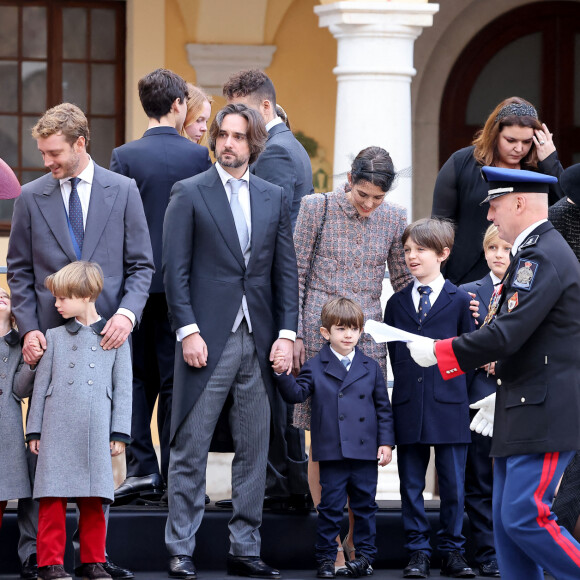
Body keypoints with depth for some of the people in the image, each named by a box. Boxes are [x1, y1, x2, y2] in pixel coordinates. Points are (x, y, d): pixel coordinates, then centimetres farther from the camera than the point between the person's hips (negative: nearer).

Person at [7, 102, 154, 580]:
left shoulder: (123, 191, 5)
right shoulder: (32, 197, 6)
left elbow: (141, 265, 6)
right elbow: (19, 272, 8)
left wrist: (127, 312, -12)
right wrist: (29, 329, -5)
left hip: (106, 335, 0)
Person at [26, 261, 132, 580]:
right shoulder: (54, 337, 12)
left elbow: (122, 388, 8)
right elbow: (41, 385, 12)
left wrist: (119, 433, 3)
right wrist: (34, 430, 7)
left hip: (96, 434, 0)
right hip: (57, 431, 0)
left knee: (93, 501, 2)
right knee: (53, 499, -4)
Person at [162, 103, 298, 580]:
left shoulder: (273, 198, 12)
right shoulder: (190, 194, 1)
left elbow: (286, 270, 11)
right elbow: (176, 269, -3)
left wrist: (287, 332, 1)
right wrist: (188, 331, -12)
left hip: (259, 341, 4)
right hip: (207, 339, -4)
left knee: (254, 449, 6)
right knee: (191, 449, -1)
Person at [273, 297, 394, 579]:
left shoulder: (371, 368, 8)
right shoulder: (315, 368, 3)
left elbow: (383, 407, 10)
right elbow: (296, 393, -4)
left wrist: (386, 442, 3)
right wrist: (282, 374, -22)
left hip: (366, 451, 2)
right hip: (332, 452, -2)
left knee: (364, 504, 8)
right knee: (330, 506, 1)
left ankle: (364, 553, 18)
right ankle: (326, 557, 8)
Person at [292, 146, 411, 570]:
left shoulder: (394, 219, 5)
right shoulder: (317, 208, -2)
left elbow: (403, 280, 15)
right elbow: (296, 274, 0)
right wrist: (293, 333, -4)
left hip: (369, 335, 2)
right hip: (319, 332, -2)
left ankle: (352, 535, 11)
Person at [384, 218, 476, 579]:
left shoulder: (460, 300, 1)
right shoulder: (397, 303, 10)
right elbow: (393, 352, 13)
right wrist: (406, 383, 6)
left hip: (449, 407, -2)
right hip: (409, 409, 3)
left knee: (453, 484, 2)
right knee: (412, 485, 4)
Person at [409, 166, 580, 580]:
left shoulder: (543, 257, -16)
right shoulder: (534, 252, 18)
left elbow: (508, 334, -23)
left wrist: (438, 353, -13)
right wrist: (503, 395, 23)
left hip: (544, 417, -11)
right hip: (520, 415, 11)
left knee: (525, 518, -13)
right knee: (507, 522, 8)